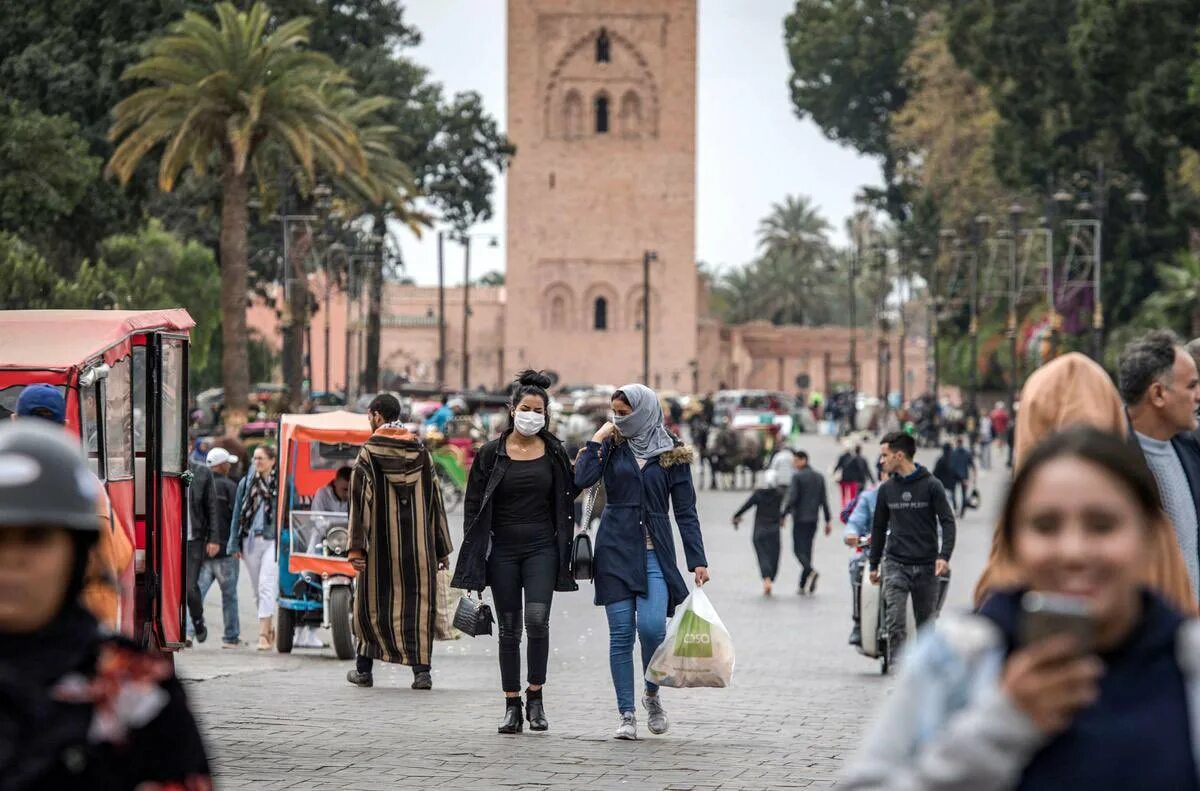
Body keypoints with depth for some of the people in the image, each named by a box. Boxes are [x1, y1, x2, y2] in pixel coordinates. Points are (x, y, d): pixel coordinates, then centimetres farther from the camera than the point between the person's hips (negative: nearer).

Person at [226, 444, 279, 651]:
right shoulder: (246, 483, 11)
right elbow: (237, 515, 13)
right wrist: (234, 544, 8)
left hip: (273, 540, -5)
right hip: (251, 541, 5)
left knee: (266, 586, -15)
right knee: (258, 589, 10)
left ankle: (263, 635, -18)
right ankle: (269, 628, 24)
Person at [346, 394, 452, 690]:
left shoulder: (368, 454, -5)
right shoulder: (421, 451, 5)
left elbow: (360, 502, -10)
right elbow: (434, 499, 8)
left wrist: (356, 548, -10)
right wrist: (442, 549, 12)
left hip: (381, 543, -2)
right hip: (418, 543, 2)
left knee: (373, 600, 10)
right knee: (418, 600, 4)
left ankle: (364, 668, 18)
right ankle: (422, 669, -4)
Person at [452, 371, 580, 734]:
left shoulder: (555, 453, 6)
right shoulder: (491, 453, 3)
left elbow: (569, 495, 14)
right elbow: (474, 504, 4)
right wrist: (474, 555, -1)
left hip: (542, 549, 0)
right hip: (503, 550, 0)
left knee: (537, 618, -19)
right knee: (509, 628, 3)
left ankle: (535, 697, -5)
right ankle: (512, 706, 10)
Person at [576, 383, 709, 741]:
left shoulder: (671, 454, 4)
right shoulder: (612, 446, 7)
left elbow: (685, 511, 4)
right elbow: (582, 479, -11)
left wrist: (698, 561, -2)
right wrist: (597, 439, -8)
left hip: (655, 553, -1)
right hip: (615, 550, 1)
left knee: (652, 627, -16)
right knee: (621, 634, -2)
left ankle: (652, 695, 11)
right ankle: (627, 714, 4)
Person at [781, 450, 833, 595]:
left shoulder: (797, 477, -9)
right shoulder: (819, 477, 10)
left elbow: (791, 498, -15)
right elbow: (824, 500, 10)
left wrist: (783, 516, -9)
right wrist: (828, 520, 12)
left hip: (800, 518, -6)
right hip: (813, 519, 6)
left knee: (799, 549, -4)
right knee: (807, 549, 11)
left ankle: (811, 572, -30)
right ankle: (803, 585, 11)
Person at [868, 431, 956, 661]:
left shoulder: (931, 485, -1)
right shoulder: (887, 489, 8)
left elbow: (948, 521, -3)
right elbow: (878, 528, 17)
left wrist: (944, 556, -16)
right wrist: (873, 564, 16)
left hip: (926, 567, -2)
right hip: (896, 566, 2)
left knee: (926, 623, 7)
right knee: (895, 621, -14)